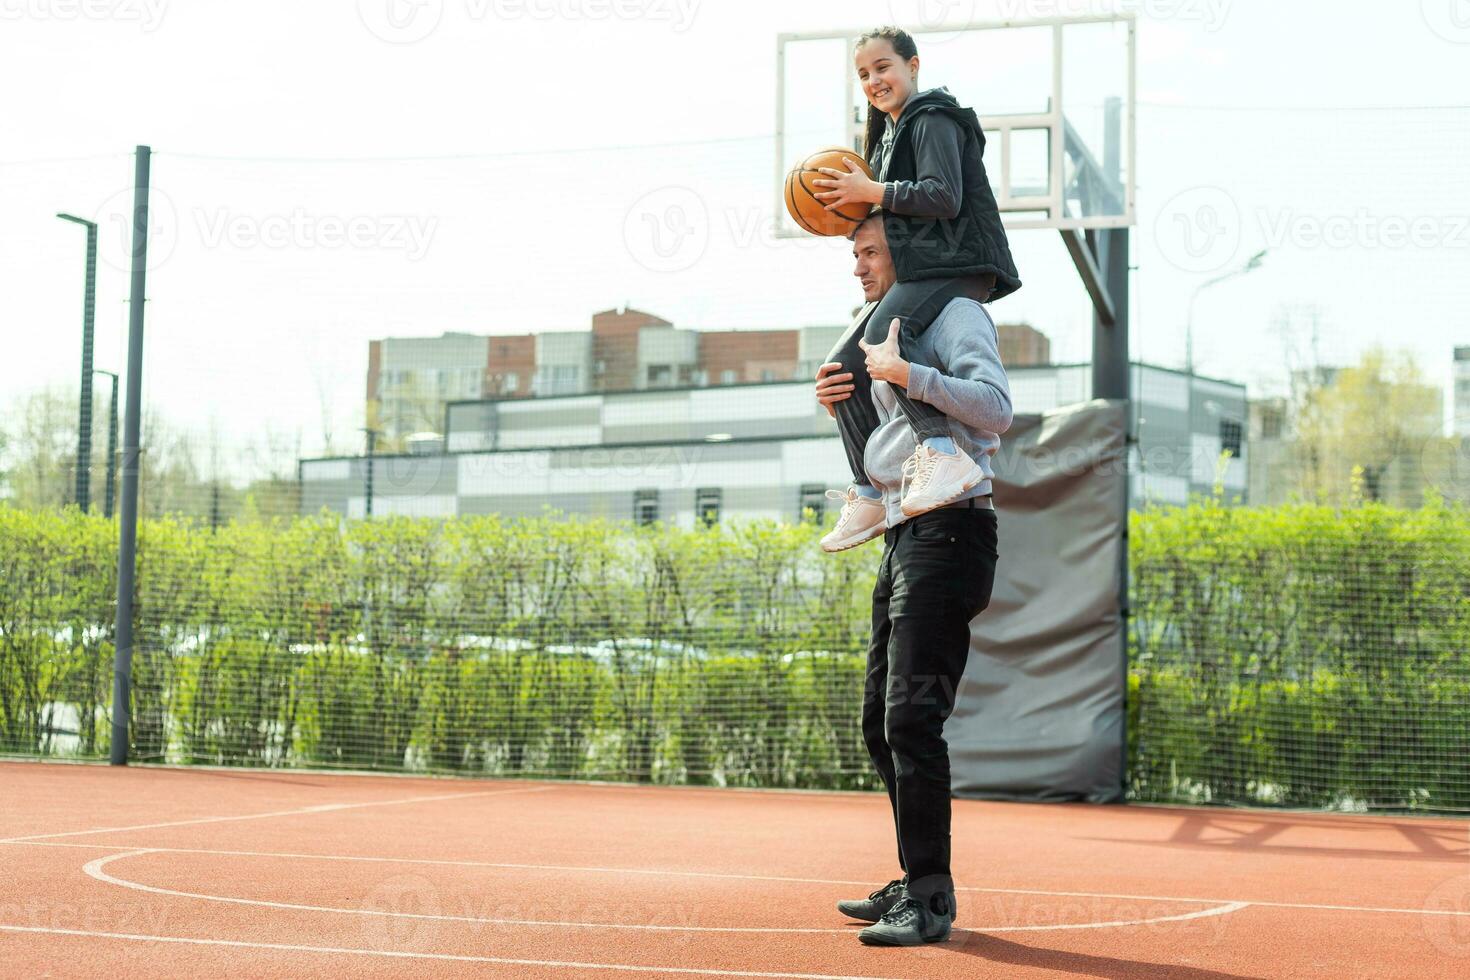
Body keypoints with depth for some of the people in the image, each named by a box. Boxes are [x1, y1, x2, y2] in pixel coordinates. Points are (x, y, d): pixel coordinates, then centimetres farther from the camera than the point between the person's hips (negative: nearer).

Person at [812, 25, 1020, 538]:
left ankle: (943, 453, -38)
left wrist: (871, 193, -13)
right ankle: (868, 497, 8)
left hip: (956, 264, -10)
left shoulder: (932, 120, -5)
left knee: (881, 339, -33)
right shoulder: (890, 134, 25)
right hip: (921, 272, 10)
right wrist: (856, 210, 10)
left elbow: (944, 197, -17)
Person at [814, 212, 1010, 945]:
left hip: (948, 532, -10)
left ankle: (930, 898, -15)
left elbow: (994, 407, -20)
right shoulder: (883, 330, 23)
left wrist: (902, 373, -21)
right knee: (881, 721, 11)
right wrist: (839, 406, 10)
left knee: (913, 715, -17)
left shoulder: (954, 315, -4)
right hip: (902, 536, 10)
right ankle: (915, 885, 19)